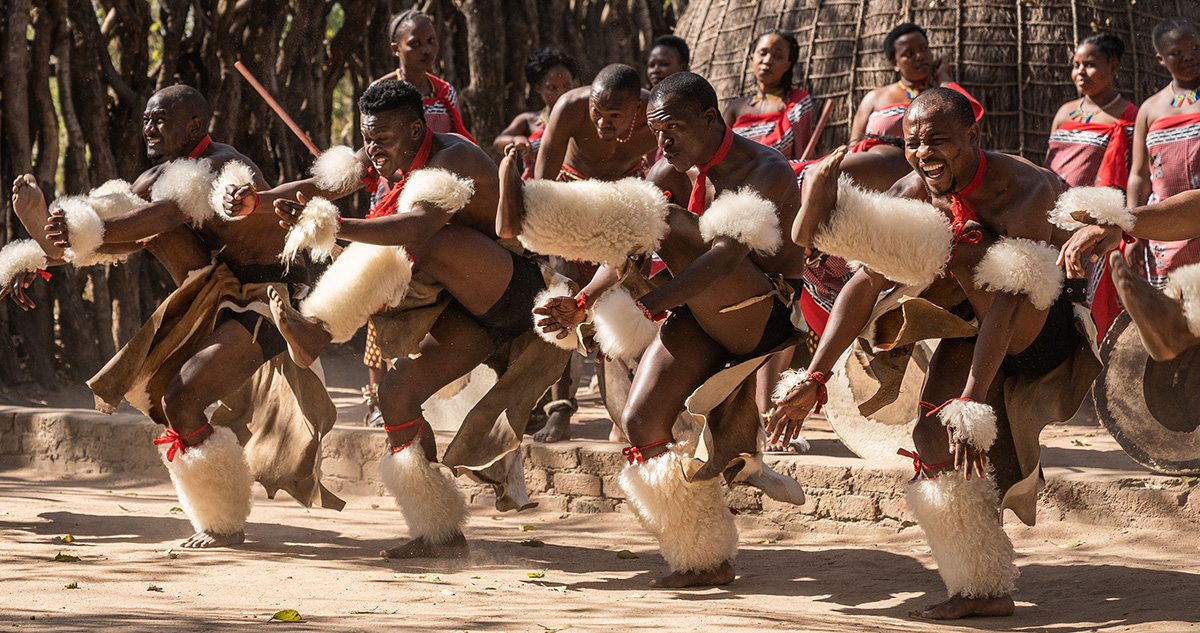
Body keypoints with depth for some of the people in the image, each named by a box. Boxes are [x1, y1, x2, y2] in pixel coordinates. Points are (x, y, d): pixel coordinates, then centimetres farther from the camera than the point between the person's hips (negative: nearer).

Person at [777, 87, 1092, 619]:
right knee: (936, 442, -9)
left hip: (1049, 328, -6)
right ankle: (984, 589, -2)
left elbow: (1005, 304, -39)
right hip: (974, 324, 6)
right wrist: (813, 379, -21)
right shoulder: (912, 195, -12)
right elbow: (865, 285, -12)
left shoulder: (1025, 191, -32)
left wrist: (970, 404, -46)